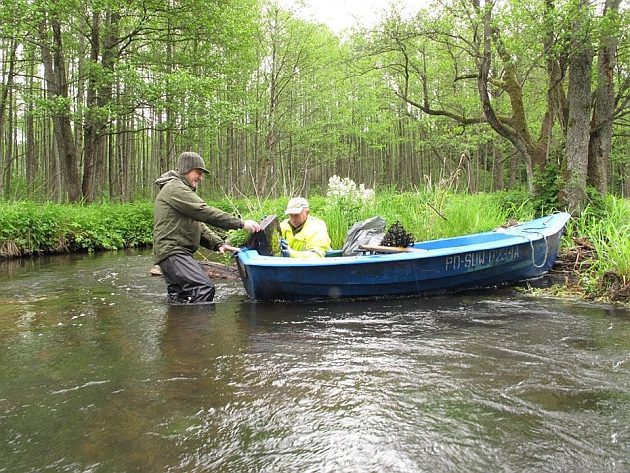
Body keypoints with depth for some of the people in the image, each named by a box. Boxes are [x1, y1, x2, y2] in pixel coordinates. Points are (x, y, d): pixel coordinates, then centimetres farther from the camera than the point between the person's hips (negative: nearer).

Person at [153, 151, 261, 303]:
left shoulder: (180, 189, 25)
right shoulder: (175, 188, -9)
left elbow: (199, 226, 20)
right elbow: (204, 212, -19)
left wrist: (218, 243, 4)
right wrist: (241, 223, -20)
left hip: (179, 253, 11)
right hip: (172, 251, -11)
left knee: (179, 299, 14)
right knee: (205, 289, -23)